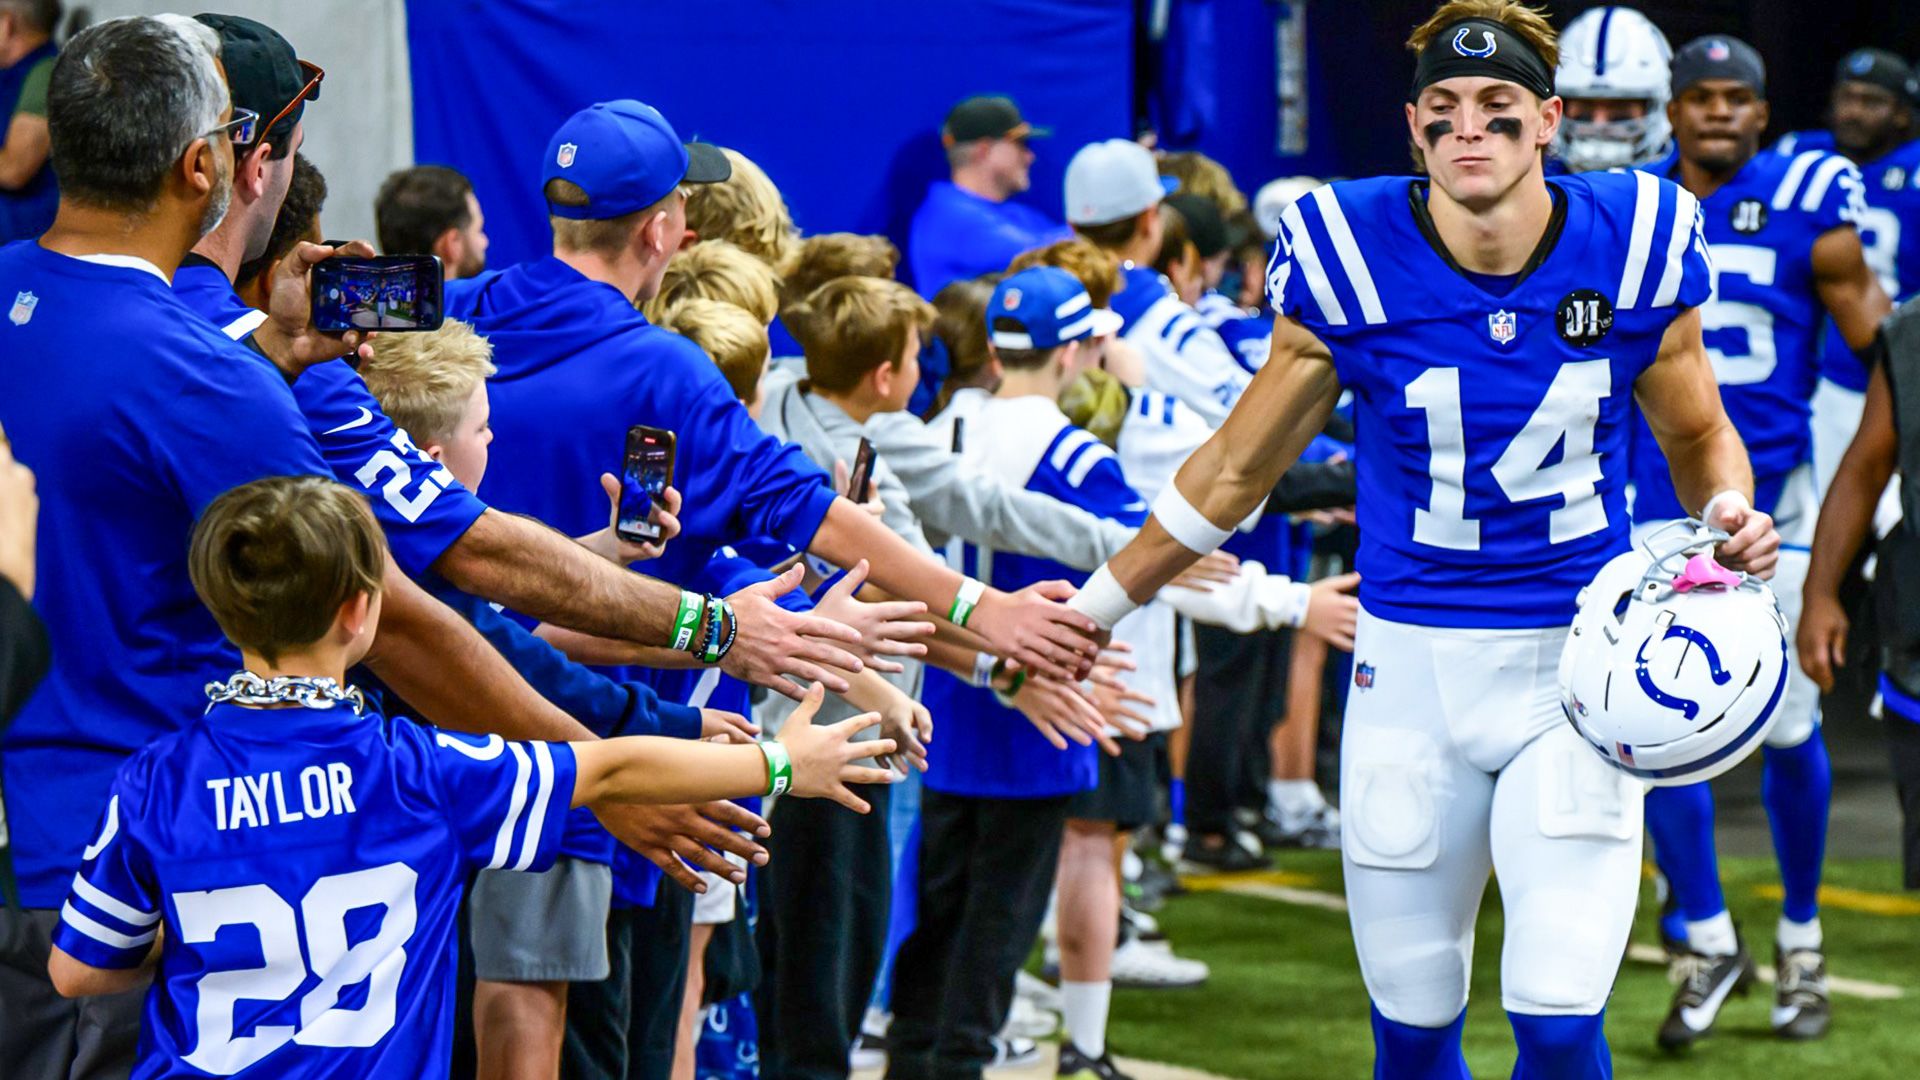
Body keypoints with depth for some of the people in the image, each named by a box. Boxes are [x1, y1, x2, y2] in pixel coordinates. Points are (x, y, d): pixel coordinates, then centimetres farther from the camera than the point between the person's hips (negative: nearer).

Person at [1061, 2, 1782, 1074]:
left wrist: (1731, 512, -10)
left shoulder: (1630, 246, -7)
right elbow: (1238, 468, 6)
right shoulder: (1353, 262, -8)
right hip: (1414, 663, 1)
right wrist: (1094, 608, 9)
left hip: (1579, 659, -1)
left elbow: (1698, 434, 12)